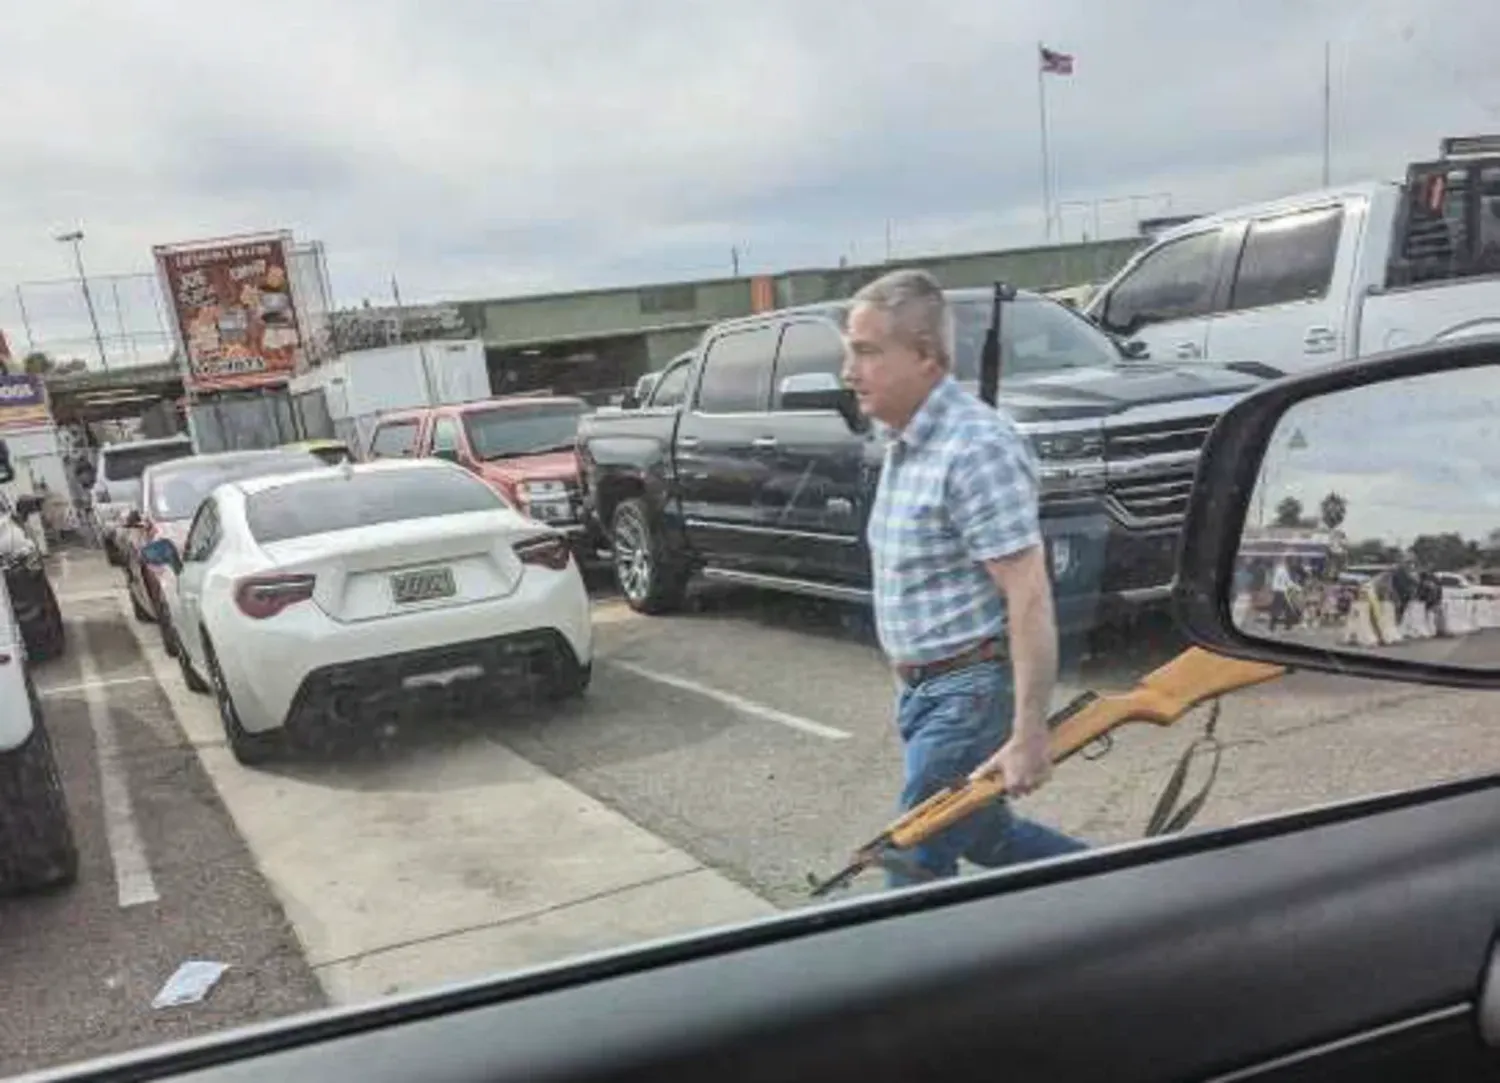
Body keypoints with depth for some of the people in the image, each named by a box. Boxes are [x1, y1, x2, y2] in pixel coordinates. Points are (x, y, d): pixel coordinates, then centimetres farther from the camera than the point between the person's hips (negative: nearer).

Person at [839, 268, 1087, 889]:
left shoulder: (975, 447, -22)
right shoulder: (903, 441, 8)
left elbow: (1029, 598, -24)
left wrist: (1028, 735, -25)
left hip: (971, 690, -9)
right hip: (922, 688, 9)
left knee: (916, 863, 1)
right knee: (984, 836, 23)